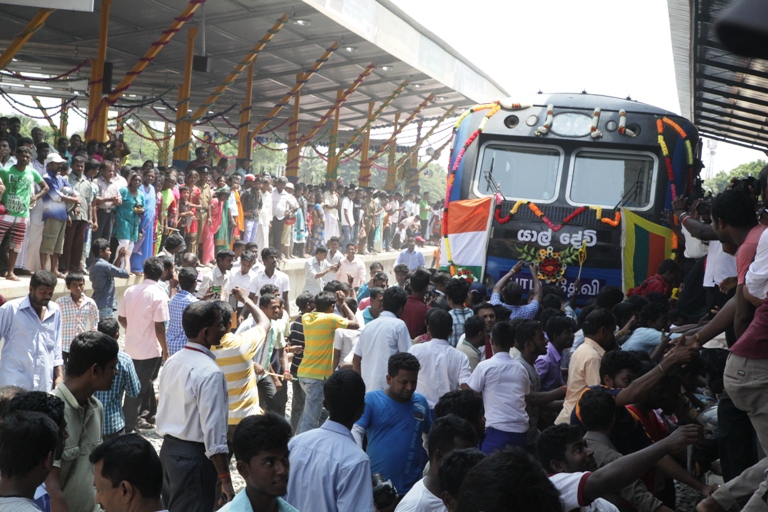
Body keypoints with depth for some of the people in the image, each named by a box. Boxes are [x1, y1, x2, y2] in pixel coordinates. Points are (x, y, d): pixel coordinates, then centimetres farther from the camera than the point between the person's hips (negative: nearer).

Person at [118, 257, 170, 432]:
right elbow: (159, 327, -19)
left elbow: (121, 318, 8)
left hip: (131, 346, 6)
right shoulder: (159, 295, -17)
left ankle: (149, 414, 37)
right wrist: (165, 350, -8)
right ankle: (127, 427, 6)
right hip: (149, 349, -6)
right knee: (139, 388, 2)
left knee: (146, 381, 24)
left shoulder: (130, 291, 1)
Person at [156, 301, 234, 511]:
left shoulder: (172, 362, 6)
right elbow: (213, 430, -24)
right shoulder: (210, 372, -21)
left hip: (169, 449, 8)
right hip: (193, 456, -8)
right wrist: (226, 481, -21)